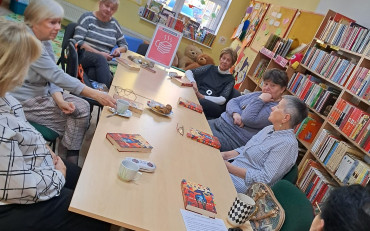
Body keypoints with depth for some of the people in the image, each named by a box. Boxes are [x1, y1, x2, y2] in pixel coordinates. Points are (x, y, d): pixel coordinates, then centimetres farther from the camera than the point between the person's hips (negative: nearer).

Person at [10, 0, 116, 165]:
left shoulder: (44, 41, 4)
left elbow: (51, 78, 2)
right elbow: (56, 76, -30)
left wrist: (60, 100, -18)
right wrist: (96, 94, -33)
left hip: (42, 94, 8)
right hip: (25, 101, -8)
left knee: (82, 107, -7)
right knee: (79, 111, -13)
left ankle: (72, 161, 1)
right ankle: (71, 165, 1)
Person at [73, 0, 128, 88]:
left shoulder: (114, 23, 13)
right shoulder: (88, 17, 2)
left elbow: (124, 45, 22)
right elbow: (77, 41, -8)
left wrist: (119, 49, -4)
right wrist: (98, 53, -16)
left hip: (101, 63, 3)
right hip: (81, 56, -3)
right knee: (100, 58, -37)